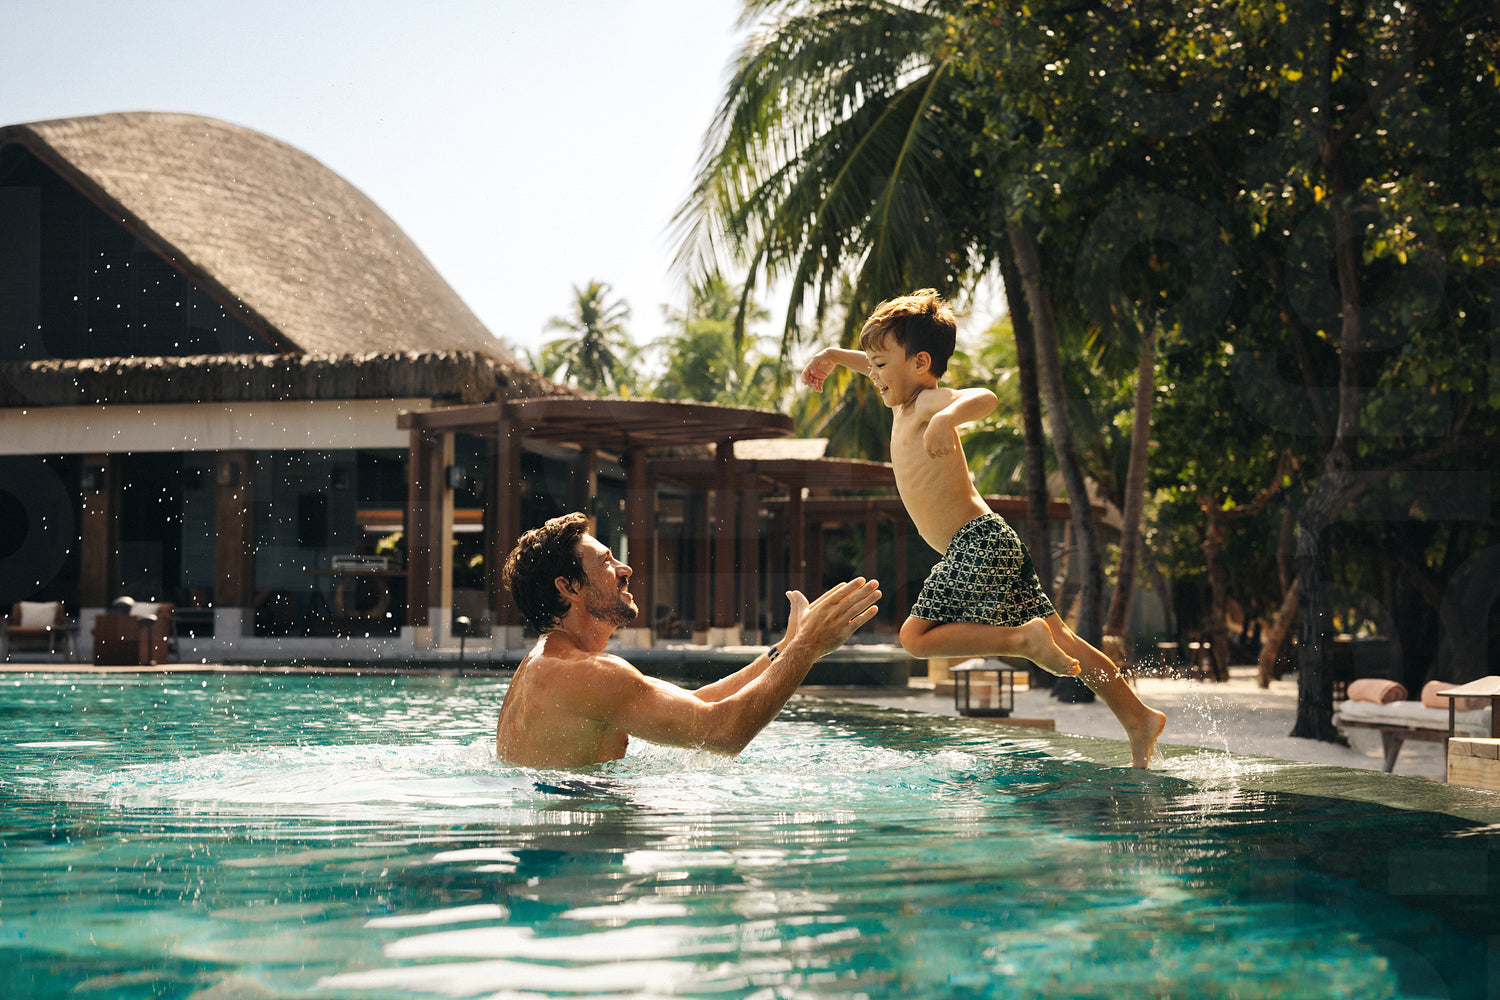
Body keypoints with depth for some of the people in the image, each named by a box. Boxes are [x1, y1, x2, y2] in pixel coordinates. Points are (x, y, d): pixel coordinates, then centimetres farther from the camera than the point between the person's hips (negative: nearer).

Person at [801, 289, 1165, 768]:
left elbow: (983, 397, -35)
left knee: (918, 636, -9)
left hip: (977, 544, -10)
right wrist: (835, 356, 38)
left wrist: (948, 418, -53)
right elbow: (884, 368, 39)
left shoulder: (929, 403, -12)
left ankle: (1024, 639, -15)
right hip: (993, 544, 10)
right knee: (1059, 639, 10)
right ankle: (1138, 717, 8)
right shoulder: (905, 399, 15)